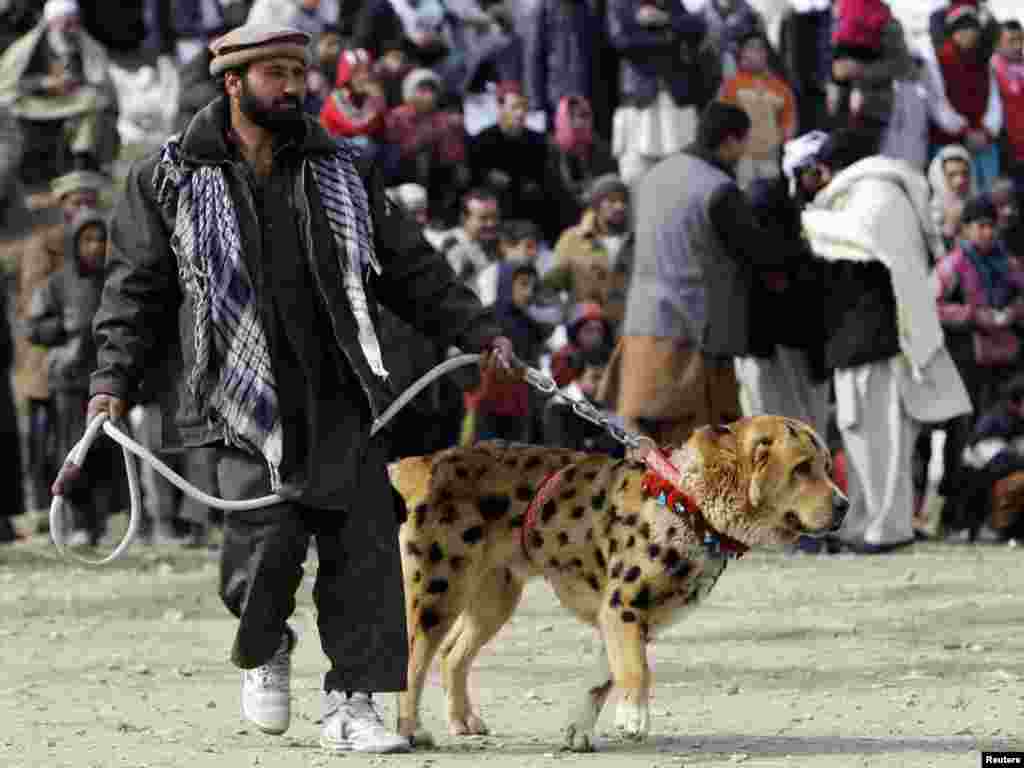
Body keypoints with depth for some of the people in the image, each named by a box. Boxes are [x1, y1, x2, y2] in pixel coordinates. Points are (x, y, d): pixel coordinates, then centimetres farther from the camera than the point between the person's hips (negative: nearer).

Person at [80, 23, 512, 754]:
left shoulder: (343, 172, 14)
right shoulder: (170, 179, 6)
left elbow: (410, 267, 17)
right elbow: (136, 286, 5)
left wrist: (477, 332, 8)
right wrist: (115, 378, -7)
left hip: (340, 393, 3)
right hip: (245, 396, -3)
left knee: (362, 545, -6)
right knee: (268, 536, -15)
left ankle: (352, 703, 2)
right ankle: (264, 650, 17)